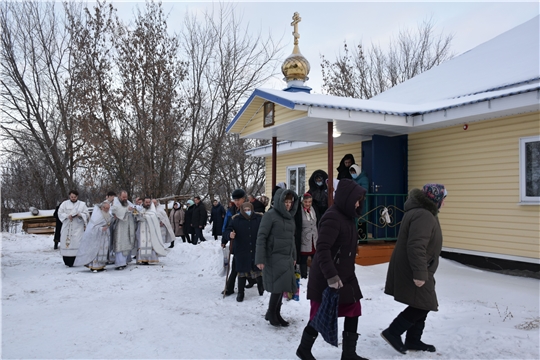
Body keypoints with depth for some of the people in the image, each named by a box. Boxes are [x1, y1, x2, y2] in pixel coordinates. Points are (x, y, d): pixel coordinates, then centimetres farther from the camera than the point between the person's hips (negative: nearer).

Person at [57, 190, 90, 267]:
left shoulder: (82, 204, 8)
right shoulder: (64, 203, 11)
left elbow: (87, 215, 5)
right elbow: (60, 213, 5)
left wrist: (80, 215, -16)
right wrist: (67, 216, -14)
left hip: (77, 228, -1)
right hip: (66, 228, 2)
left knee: (76, 243, -10)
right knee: (65, 243, -3)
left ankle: (75, 261, -8)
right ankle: (67, 261, 4)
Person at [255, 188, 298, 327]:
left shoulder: (290, 216, 11)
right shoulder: (270, 215, -11)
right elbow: (261, 237, -13)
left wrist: (294, 256, 19)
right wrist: (260, 259, -17)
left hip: (287, 257, 7)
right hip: (274, 257, -7)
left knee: (282, 286, 11)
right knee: (278, 286, -5)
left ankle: (275, 314, 24)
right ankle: (271, 313, 14)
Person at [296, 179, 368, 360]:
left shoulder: (346, 215, 9)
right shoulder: (332, 218, -22)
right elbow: (322, 249, -29)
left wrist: (341, 273, 20)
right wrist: (331, 276, -32)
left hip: (344, 274, 9)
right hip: (326, 278, -9)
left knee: (353, 309, 9)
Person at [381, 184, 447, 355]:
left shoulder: (424, 212, 14)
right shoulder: (423, 216, -22)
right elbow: (416, 247, -31)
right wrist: (419, 273, -30)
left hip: (411, 270, 11)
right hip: (413, 272, -11)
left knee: (422, 306, 16)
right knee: (422, 305, -4)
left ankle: (413, 340, 26)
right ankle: (392, 332, 4)